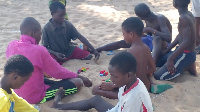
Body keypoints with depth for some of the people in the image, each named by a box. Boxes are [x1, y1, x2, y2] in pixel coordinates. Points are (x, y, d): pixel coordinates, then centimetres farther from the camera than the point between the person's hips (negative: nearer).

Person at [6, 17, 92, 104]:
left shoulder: (11, 46, -4)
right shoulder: (38, 50, -25)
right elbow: (57, 72, -13)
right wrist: (79, 77, 1)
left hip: (17, 94, 8)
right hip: (35, 97, -7)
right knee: (78, 82, -8)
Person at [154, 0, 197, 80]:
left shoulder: (183, 18, -24)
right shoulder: (189, 15, 5)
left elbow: (186, 42, -33)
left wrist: (171, 58, -33)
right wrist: (167, 49, 14)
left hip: (185, 55, -9)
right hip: (182, 52, 9)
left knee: (158, 76, -13)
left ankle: (187, 67, -3)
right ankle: (187, 65, 10)